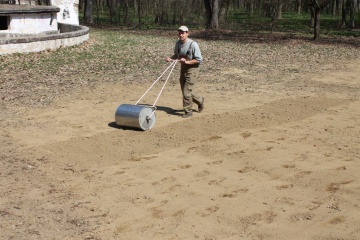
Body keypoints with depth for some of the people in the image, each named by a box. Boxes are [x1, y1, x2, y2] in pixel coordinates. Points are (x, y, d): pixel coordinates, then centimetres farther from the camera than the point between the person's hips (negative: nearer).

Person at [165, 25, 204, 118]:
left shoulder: (193, 44, -21)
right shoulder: (178, 43, -1)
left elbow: (199, 60, -18)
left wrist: (187, 62, -27)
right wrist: (170, 58, -4)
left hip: (192, 68, -7)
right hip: (183, 68, 7)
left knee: (186, 91, -9)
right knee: (185, 90, 15)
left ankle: (188, 111, 6)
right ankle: (199, 100, 40)